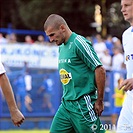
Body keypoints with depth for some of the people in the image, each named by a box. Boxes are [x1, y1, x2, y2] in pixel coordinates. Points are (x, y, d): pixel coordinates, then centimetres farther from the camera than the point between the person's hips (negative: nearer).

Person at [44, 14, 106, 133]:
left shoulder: (79, 43, -13)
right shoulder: (62, 47, 14)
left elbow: (100, 70, -16)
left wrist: (99, 101, -12)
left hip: (82, 104, -9)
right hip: (66, 104, 9)